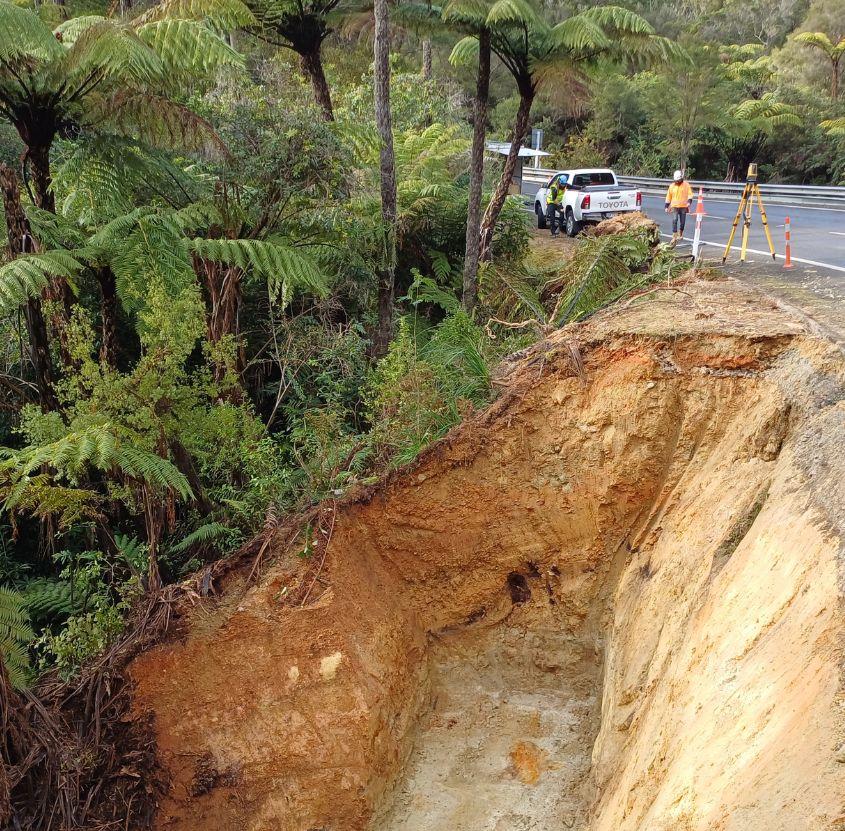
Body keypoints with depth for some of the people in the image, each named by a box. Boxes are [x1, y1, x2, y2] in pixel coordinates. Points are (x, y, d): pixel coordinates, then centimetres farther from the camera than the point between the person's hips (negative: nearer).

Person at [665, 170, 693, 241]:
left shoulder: (686, 185, 2)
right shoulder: (672, 186, 6)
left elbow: (690, 194, 0)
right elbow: (668, 197, 12)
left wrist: (689, 201, -17)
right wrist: (667, 206, 11)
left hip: (683, 206, 0)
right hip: (674, 206, 0)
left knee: (682, 221, 8)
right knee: (674, 220, -16)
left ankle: (680, 234, 31)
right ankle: (674, 236, -18)